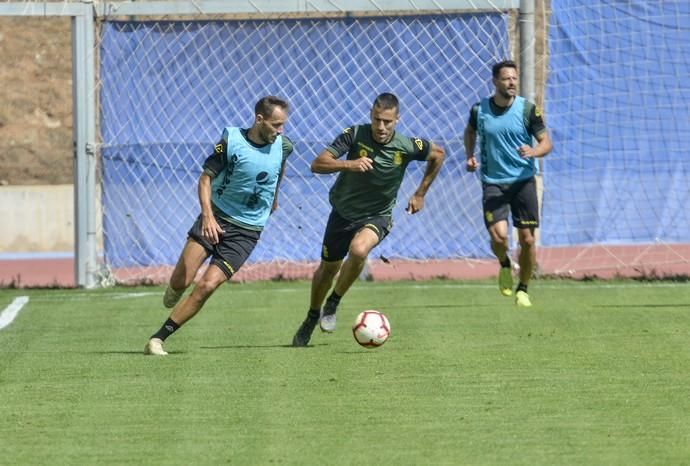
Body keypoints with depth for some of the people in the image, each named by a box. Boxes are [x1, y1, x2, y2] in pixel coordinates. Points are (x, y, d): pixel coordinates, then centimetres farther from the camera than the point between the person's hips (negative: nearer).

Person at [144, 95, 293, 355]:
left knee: (207, 286, -14)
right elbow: (206, 177, -10)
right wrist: (207, 215, -24)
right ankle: (175, 289, 26)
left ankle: (158, 338, -6)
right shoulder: (231, 139, -11)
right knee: (181, 282, -14)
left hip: (246, 231, 1)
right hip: (215, 218, -1)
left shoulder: (283, 146, -2)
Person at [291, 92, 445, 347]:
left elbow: (438, 154, 3)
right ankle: (312, 319, 42)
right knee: (327, 268, 14)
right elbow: (317, 164, -24)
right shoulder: (355, 134, -20)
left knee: (358, 249, -33)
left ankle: (332, 304, -9)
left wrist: (420, 194, 4)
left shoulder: (407, 146, -19)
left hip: (377, 216, -2)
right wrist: (349, 164, -42)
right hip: (343, 211, 2)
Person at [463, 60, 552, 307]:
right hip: (492, 182, 0)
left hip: (523, 181, 0)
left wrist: (533, 152, -23)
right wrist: (470, 156, 5)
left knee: (527, 239, -1)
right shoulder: (479, 110, -2)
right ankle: (504, 266, 18)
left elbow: (546, 142, -2)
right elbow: (470, 131, 21)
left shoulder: (527, 109, -6)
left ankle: (523, 289, 19)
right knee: (499, 235, -17)